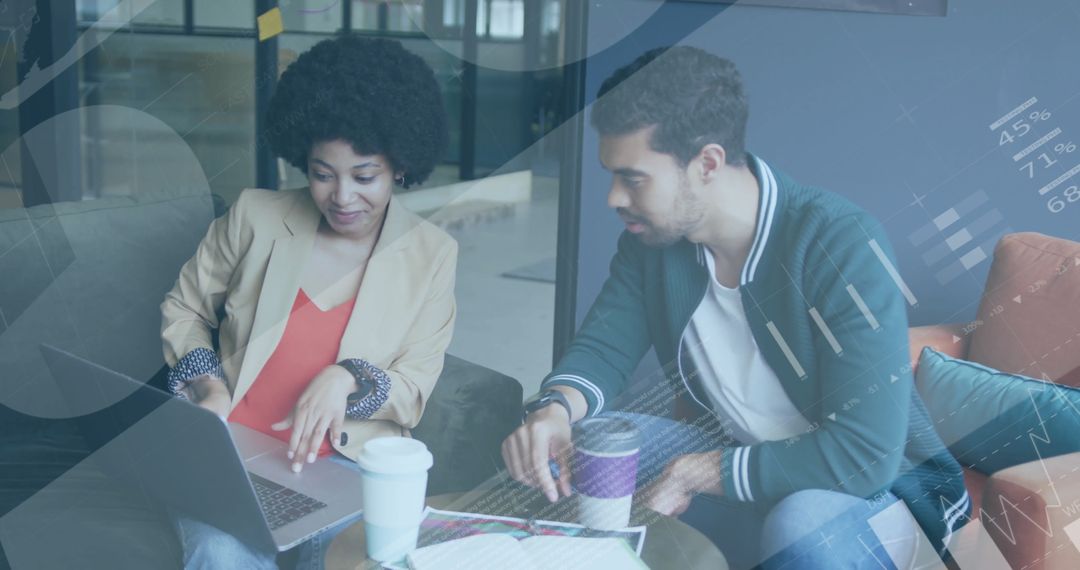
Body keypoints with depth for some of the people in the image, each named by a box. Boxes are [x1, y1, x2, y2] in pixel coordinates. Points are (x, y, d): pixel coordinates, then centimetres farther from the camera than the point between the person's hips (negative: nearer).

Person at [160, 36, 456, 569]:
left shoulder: (431, 255, 1)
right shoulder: (256, 218, 2)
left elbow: (412, 390, 2)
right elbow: (183, 310, 15)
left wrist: (346, 380, -18)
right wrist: (208, 388, -3)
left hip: (346, 463, 0)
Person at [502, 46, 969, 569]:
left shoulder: (844, 247, -28)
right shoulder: (652, 234, -8)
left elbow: (864, 456, -31)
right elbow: (603, 348, -1)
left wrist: (700, 473, -25)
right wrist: (555, 408, -25)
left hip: (876, 491, -5)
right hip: (734, 454, 6)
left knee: (803, 527, -38)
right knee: (568, 444, -9)